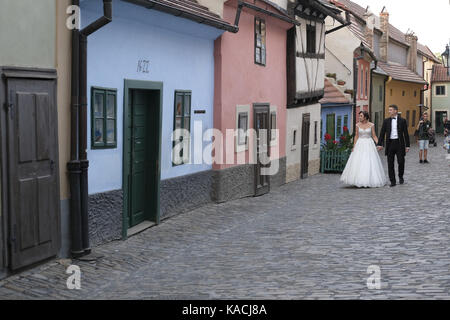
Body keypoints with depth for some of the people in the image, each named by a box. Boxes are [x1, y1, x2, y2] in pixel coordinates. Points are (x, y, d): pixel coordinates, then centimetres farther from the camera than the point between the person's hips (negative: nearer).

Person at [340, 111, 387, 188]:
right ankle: (359, 182, 2)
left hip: (369, 145, -1)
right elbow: (356, 136, 6)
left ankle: (369, 181, 7)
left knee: (369, 163, -3)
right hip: (360, 145, 1)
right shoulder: (358, 125, 4)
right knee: (358, 164, -4)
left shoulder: (371, 125, 0)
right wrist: (354, 146, -1)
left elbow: (374, 136, 2)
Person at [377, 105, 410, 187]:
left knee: (401, 161, -2)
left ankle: (401, 176, 24)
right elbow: (382, 133, 7)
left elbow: (406, 134, 2)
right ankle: (393, 181, 8)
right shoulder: (386, 121, 7)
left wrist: (407, 146, -1)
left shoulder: (402, 121, 2)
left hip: (399, 143, -2)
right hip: (390, 143, 2)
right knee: (390, 163, 1)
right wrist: (380, 144, -1)